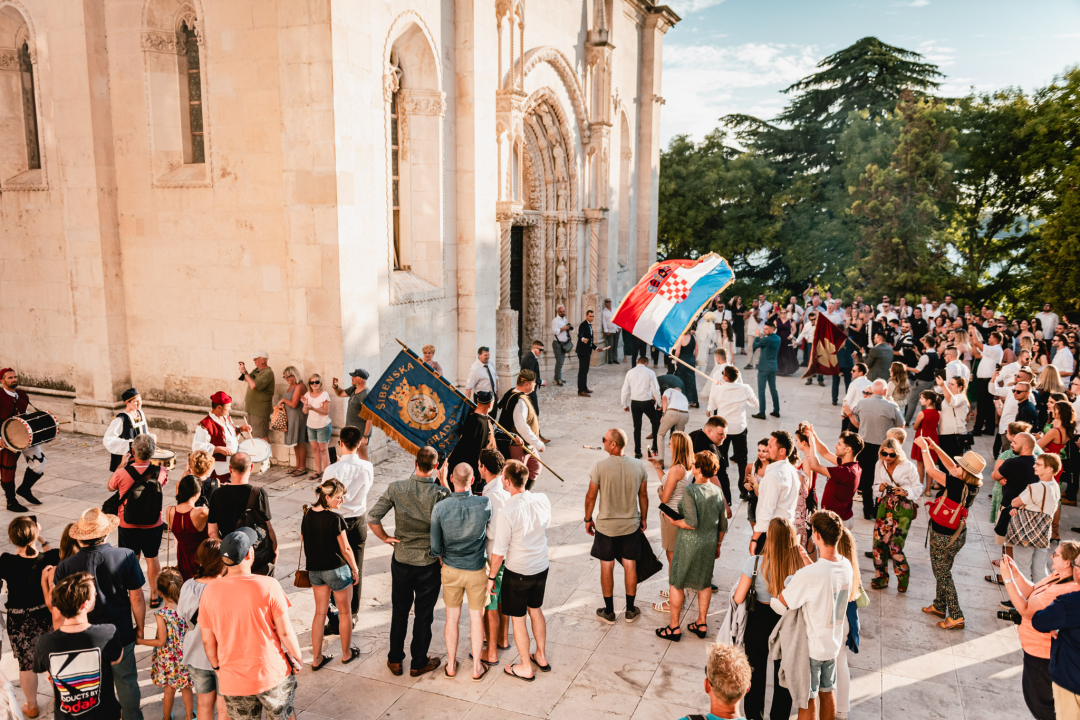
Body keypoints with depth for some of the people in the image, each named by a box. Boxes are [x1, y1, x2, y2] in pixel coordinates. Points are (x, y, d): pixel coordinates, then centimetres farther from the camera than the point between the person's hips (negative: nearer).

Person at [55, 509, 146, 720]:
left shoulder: (65, 567, -18)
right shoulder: (126, 556, -18)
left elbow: (59, 612, -10)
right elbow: (136, 597, -10)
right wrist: (140, 627, 5)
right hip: (121, 635, 0)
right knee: (126, 681, 20)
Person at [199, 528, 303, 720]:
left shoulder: (209, 592, -10)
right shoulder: (268, 586, -19)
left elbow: (207, 641, -1)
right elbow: (285, 632, -14)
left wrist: (218, 668, 15)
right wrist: (297, 659, 3)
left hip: (233, 681, 3)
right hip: (273, 675, -2)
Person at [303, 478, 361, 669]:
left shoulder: (307, 515, -3)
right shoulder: (335, 519, -23)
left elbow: (304, 541, 8)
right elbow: (345, 548, -18)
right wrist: (355, 569, -4)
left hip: (314, 569, 6)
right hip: (336, 569, -6)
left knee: (320, 612, 17)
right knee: (345, 612, 14)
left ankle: (316, 658, 21)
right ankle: (347, 653, 28)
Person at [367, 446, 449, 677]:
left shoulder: (396, 488, -12)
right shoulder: (441, 493, -19)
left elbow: (372, 518, -10)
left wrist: (386, 538, 3)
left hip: (401, 560, 2)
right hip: (429, 563, -2)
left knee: (400, 610, 20)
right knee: (423, 614, 14)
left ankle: (395, 660, 33)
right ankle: (419, 663, 28)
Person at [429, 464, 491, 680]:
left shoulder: (440, 508, -18)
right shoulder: (484, 504, -21)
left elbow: (435, 548, -9)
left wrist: (444, 562, 9)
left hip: (450, 570, 1)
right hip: (477, 571, -1)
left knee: (452, 617, 17)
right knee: (476, 617, 14)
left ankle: (451, 665, 31)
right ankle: (477, 667, 26)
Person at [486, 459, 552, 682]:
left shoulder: (507, 512, -28)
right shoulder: (542, 500, -11)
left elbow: (499, 552, -19)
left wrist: (491, 577, -5)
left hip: (517, 572, -6)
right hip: (541, 567, 6)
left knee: (518, 619, 13)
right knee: (536, 610, 26)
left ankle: (525, 668, 28)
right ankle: (541, 657, 41)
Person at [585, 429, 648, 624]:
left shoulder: (599, 467, -19)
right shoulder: (639, 466, -9)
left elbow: (591, 497, -11)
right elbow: (643, 495, 2)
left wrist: (588, 519, 4)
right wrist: (643, 518, 16)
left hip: (605, 526, -2)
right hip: (631, 525, 3)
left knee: (607, 568, 12)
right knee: (630, 566, 15)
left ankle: (609, 612, 24)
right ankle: (630, 611, 27)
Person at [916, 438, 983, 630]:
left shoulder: (958, 485, -32)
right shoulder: (974, 485, -9)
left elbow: (931, 470, -26)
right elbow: (951, 467, 4)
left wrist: (925, 448, -13)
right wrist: (935, 447, 1)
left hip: (943, 536, -8)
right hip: (958, 534, 8)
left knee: (943, 574, 8)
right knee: (944, 571, 24)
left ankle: (956, 616, 13)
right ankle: (939, 606, 39)